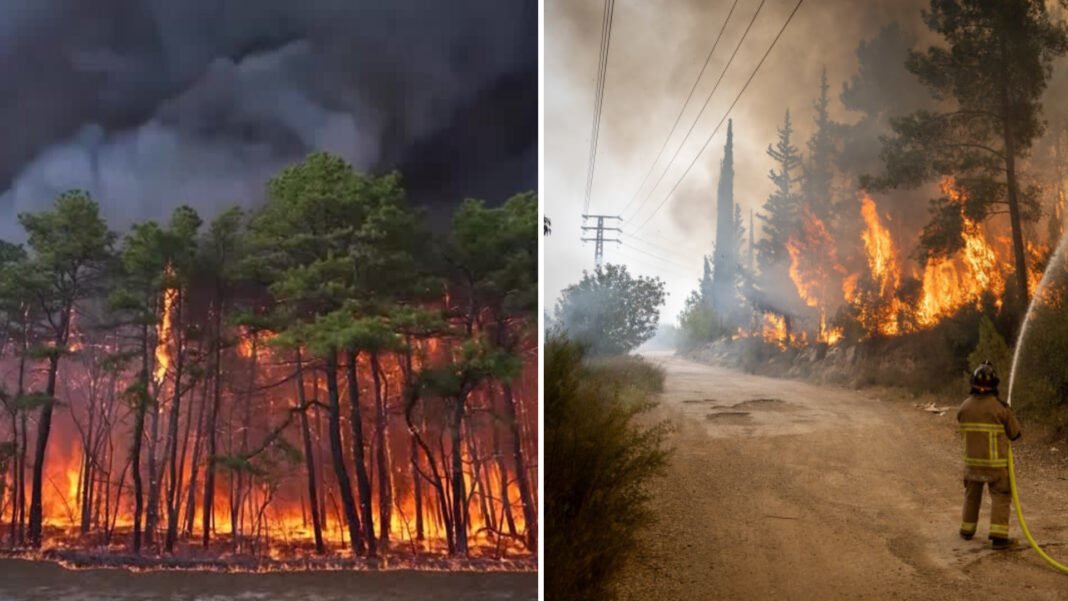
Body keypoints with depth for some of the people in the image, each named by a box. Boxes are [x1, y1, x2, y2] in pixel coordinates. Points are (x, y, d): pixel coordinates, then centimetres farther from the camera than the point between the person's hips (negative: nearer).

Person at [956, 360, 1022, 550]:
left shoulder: (964, 406, -2)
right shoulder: (999, 407, -17)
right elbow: (1015, 433, -6)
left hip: (971, 460, 5)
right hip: (995, 462, -5)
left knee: (972, 495, 19)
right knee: (1001, 497, 2)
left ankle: (967, 530, 27)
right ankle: (998, 536, -5)